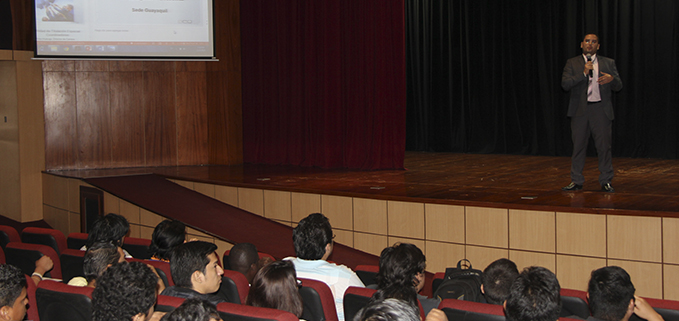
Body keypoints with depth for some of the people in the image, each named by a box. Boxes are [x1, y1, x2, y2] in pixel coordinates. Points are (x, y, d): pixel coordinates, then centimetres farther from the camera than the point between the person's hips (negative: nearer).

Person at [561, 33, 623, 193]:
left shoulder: (609, 63, 10)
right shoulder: (572, 63, 8)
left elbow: (619, 86, 7)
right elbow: (565, 84, -5)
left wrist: (612, 79, -16)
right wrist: (583, 73, -14)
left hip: (601, 110, 0)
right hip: (580, 111, 0)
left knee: (604, 146, -2)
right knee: (578, 146, 4)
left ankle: (606, 181, 7)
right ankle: (576, 181, 12)